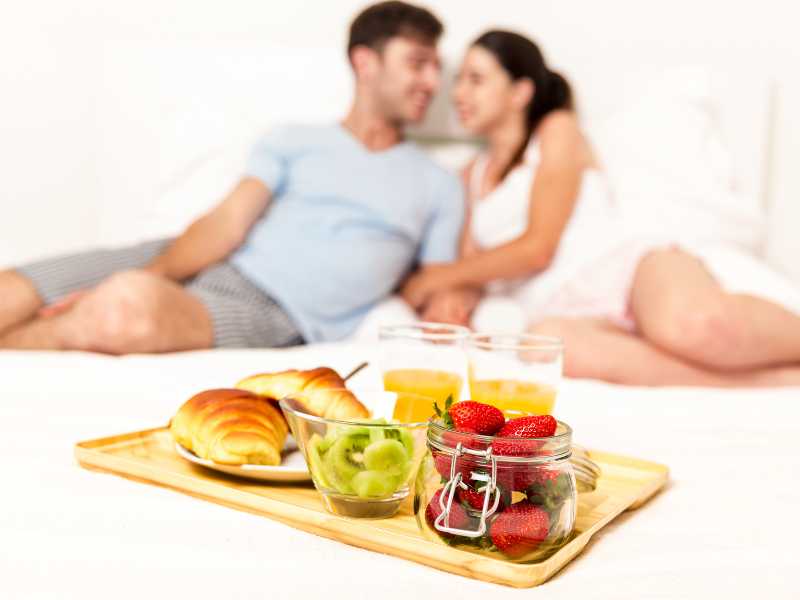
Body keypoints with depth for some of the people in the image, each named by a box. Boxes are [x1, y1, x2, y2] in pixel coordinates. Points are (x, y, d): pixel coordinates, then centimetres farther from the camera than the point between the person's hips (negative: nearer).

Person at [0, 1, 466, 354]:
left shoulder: (438, 187, 15)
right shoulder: (292, 143, 16)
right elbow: (227, 224, 4)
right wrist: (146, 277, -12)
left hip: (279, 315, -3)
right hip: (200, 268, 3)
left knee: (129, 309, -33)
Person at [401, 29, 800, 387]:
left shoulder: (557, 129, 14)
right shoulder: (472, 176, 30)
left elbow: (537, 248, 2)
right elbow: (474, 273, 19)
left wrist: (437, 277, 7)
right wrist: (458, 300, -5)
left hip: (622, 267, -2)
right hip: (562, 310, 3)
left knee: (697, 325, -40)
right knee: (547, 340, -38)